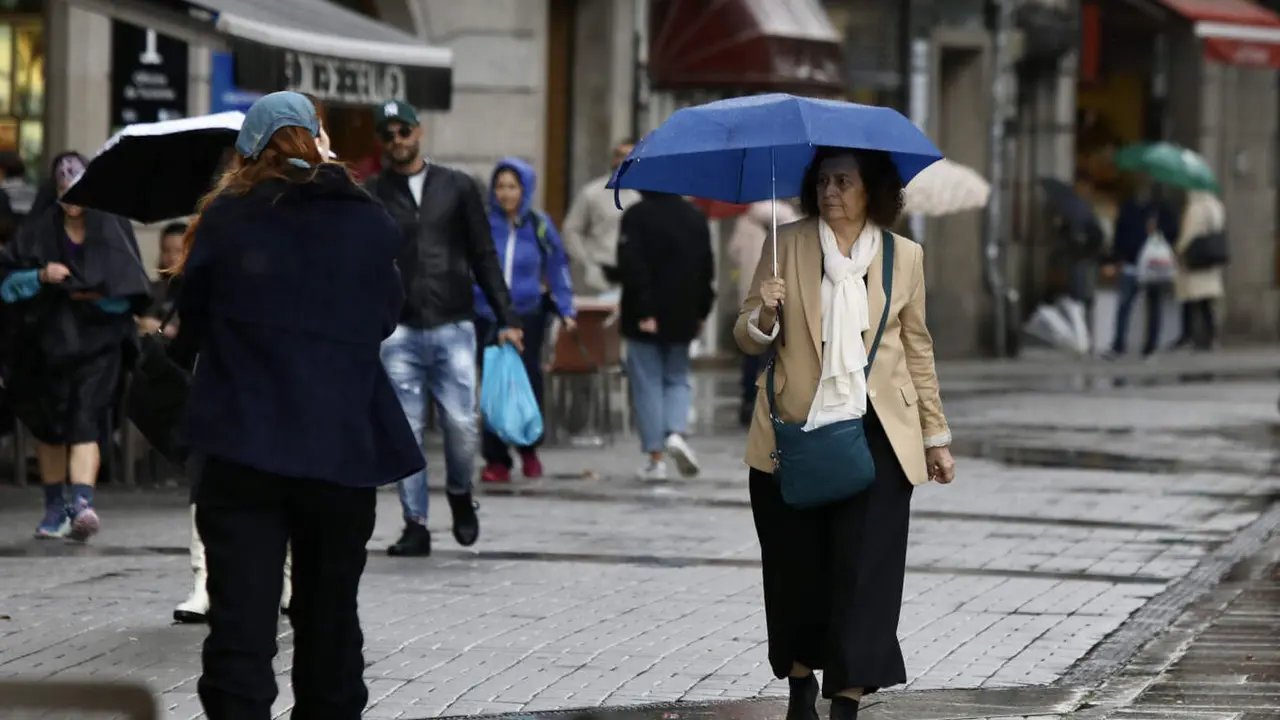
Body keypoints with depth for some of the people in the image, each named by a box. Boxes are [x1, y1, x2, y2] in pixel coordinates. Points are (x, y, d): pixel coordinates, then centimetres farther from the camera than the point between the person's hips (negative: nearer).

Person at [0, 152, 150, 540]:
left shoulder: (112, 230, 0)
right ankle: (55, 506, 22)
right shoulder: (39, 230, 3)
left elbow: (130, 295, 0)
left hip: (96, 343, -3)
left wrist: (98, 295, -18)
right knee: (48, 424, 9)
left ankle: (82, 501, -31)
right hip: (47, 341, 3)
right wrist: (40, 276, -16)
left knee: (84, 420, -18)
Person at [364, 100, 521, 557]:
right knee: (406, 430, -1)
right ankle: (415, 525, 5)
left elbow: (484, 257, 11)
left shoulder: (457, 188, 9)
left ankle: (460, 494, 21)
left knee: (461, 423, -7)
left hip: (453, 327, 0)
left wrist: (507, 317, 5)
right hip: (398, 331, 0)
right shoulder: (371, 196, 7)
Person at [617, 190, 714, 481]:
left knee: (647, 383, 2)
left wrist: (643, 312, -17)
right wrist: (701, 312, 15)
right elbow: (707, 269, 10)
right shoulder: (695, 217, 6)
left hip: (645, 318, -4)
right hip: (682, 316, 4)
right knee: (677, 378, 17)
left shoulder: (636, 216, -11)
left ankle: (656, 458, -1)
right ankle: (676, 432, -9)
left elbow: (632, 268, -19)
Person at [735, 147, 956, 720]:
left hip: (874, 435, -1)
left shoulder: (905, 256, 5)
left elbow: (918, 350, 12)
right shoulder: (787, 246, 4)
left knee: (864, 572, -7)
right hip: (795, 431, 1)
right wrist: (764, 317, -19)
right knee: (796, 567, 7)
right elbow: (747, 338, 4)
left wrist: (935, 436, 11)